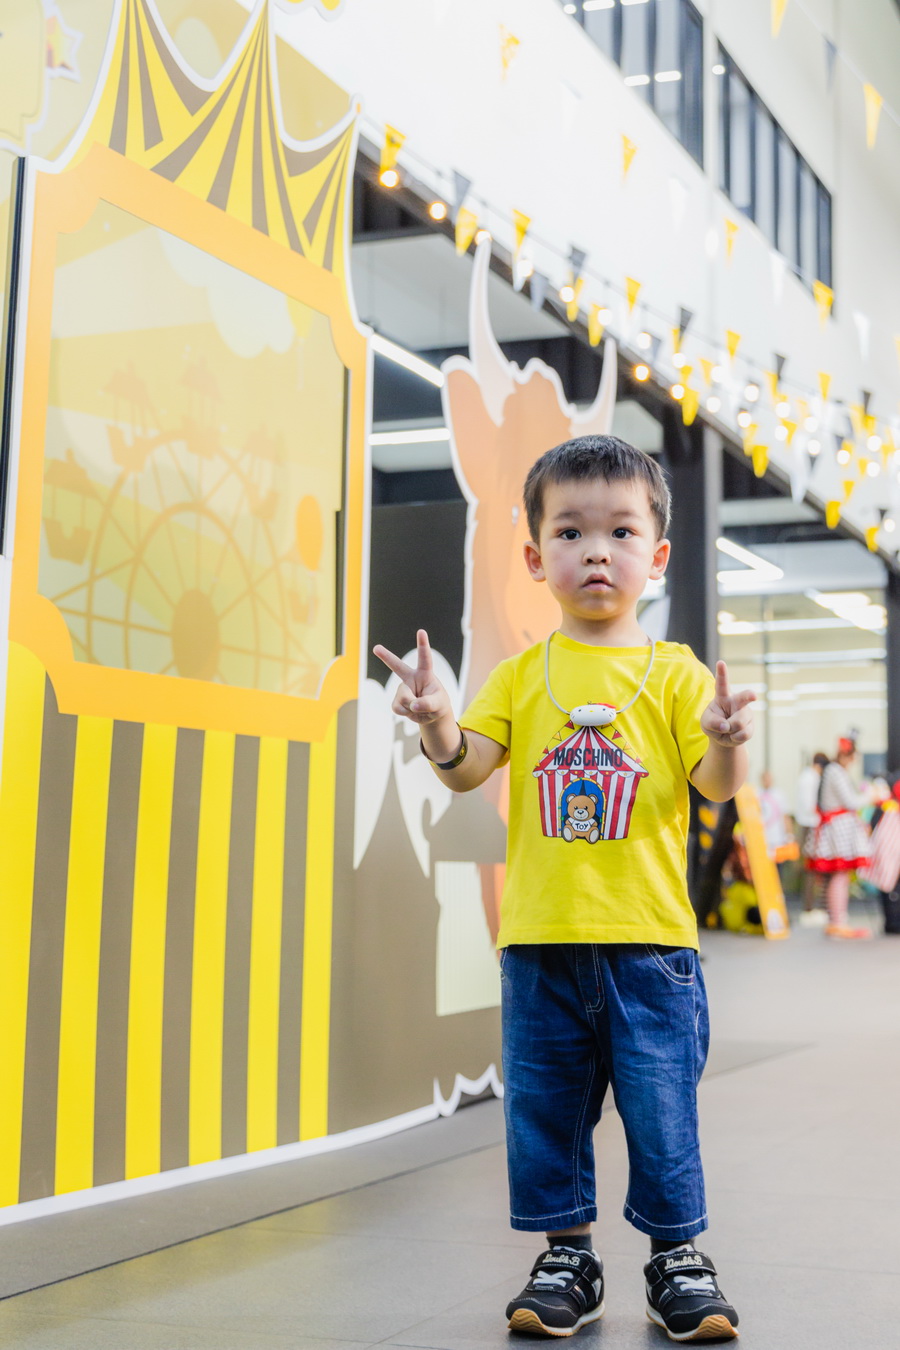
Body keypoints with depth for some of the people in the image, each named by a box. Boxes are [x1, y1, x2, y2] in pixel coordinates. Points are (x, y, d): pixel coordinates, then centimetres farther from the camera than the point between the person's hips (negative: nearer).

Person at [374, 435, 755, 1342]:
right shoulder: (521, 675, 8)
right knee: (543, 1108, 9)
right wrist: (435, 719, -19)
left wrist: (725, 742, -25)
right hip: (540, 941, 2)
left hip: (647, 939, -2)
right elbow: (464, 769, 1)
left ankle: (677, 1255, 20)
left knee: (661, 1111, 2)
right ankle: (566, 1256, 24)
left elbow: (716, 786, -3)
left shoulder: (674, 673, 3)